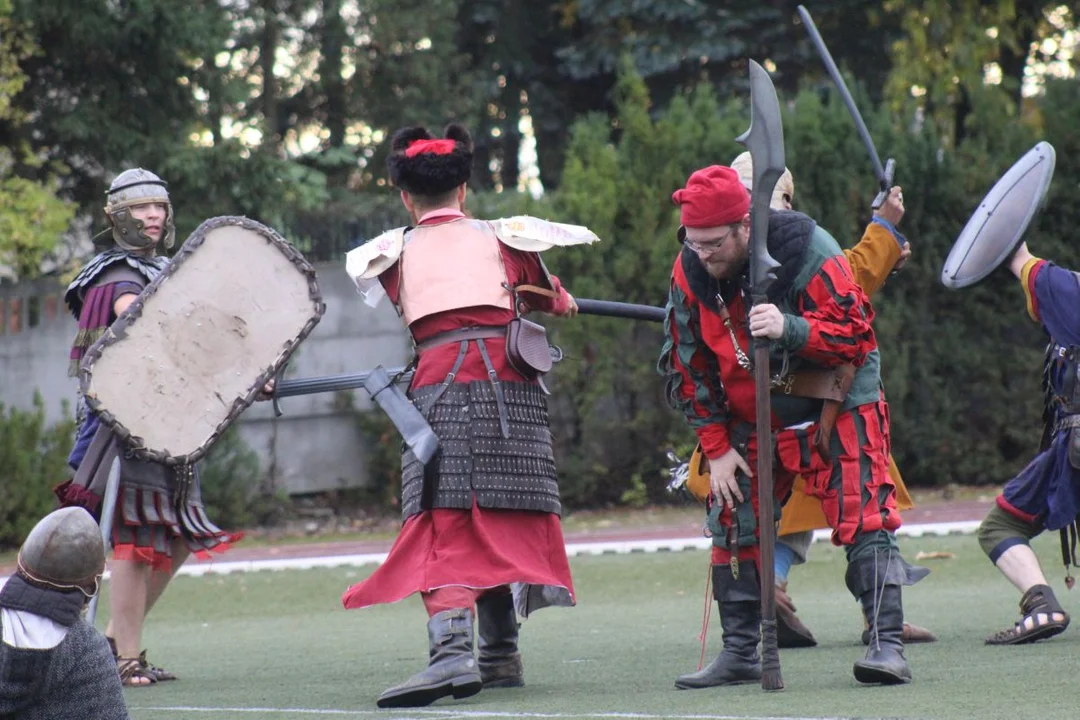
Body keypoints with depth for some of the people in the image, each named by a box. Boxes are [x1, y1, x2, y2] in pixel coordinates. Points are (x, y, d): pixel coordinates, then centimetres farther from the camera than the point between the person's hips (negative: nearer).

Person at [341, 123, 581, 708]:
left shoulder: (394, 253, 12)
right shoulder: (500, 239, 15)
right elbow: (549, 299, 26)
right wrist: (565, 303, 48)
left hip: (438, 384, -2)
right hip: (510, 385, 2)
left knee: (443, 521, -10)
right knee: (505, 517, 10)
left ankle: (452, 651, -29)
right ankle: (501, 655, 12)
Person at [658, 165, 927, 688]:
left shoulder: (809, 252, -24)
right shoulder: (690, 273, -11)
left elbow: (855, 333, -26)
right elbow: (687, 367, 0)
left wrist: (789, 329, -43)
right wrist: (716, 448, -2)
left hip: (834, 408, -4)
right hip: (751, 418, 4)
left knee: (864, 521, -14)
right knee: (734, 525, 2)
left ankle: (887, 645, -13)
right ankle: (740, 654, 11)